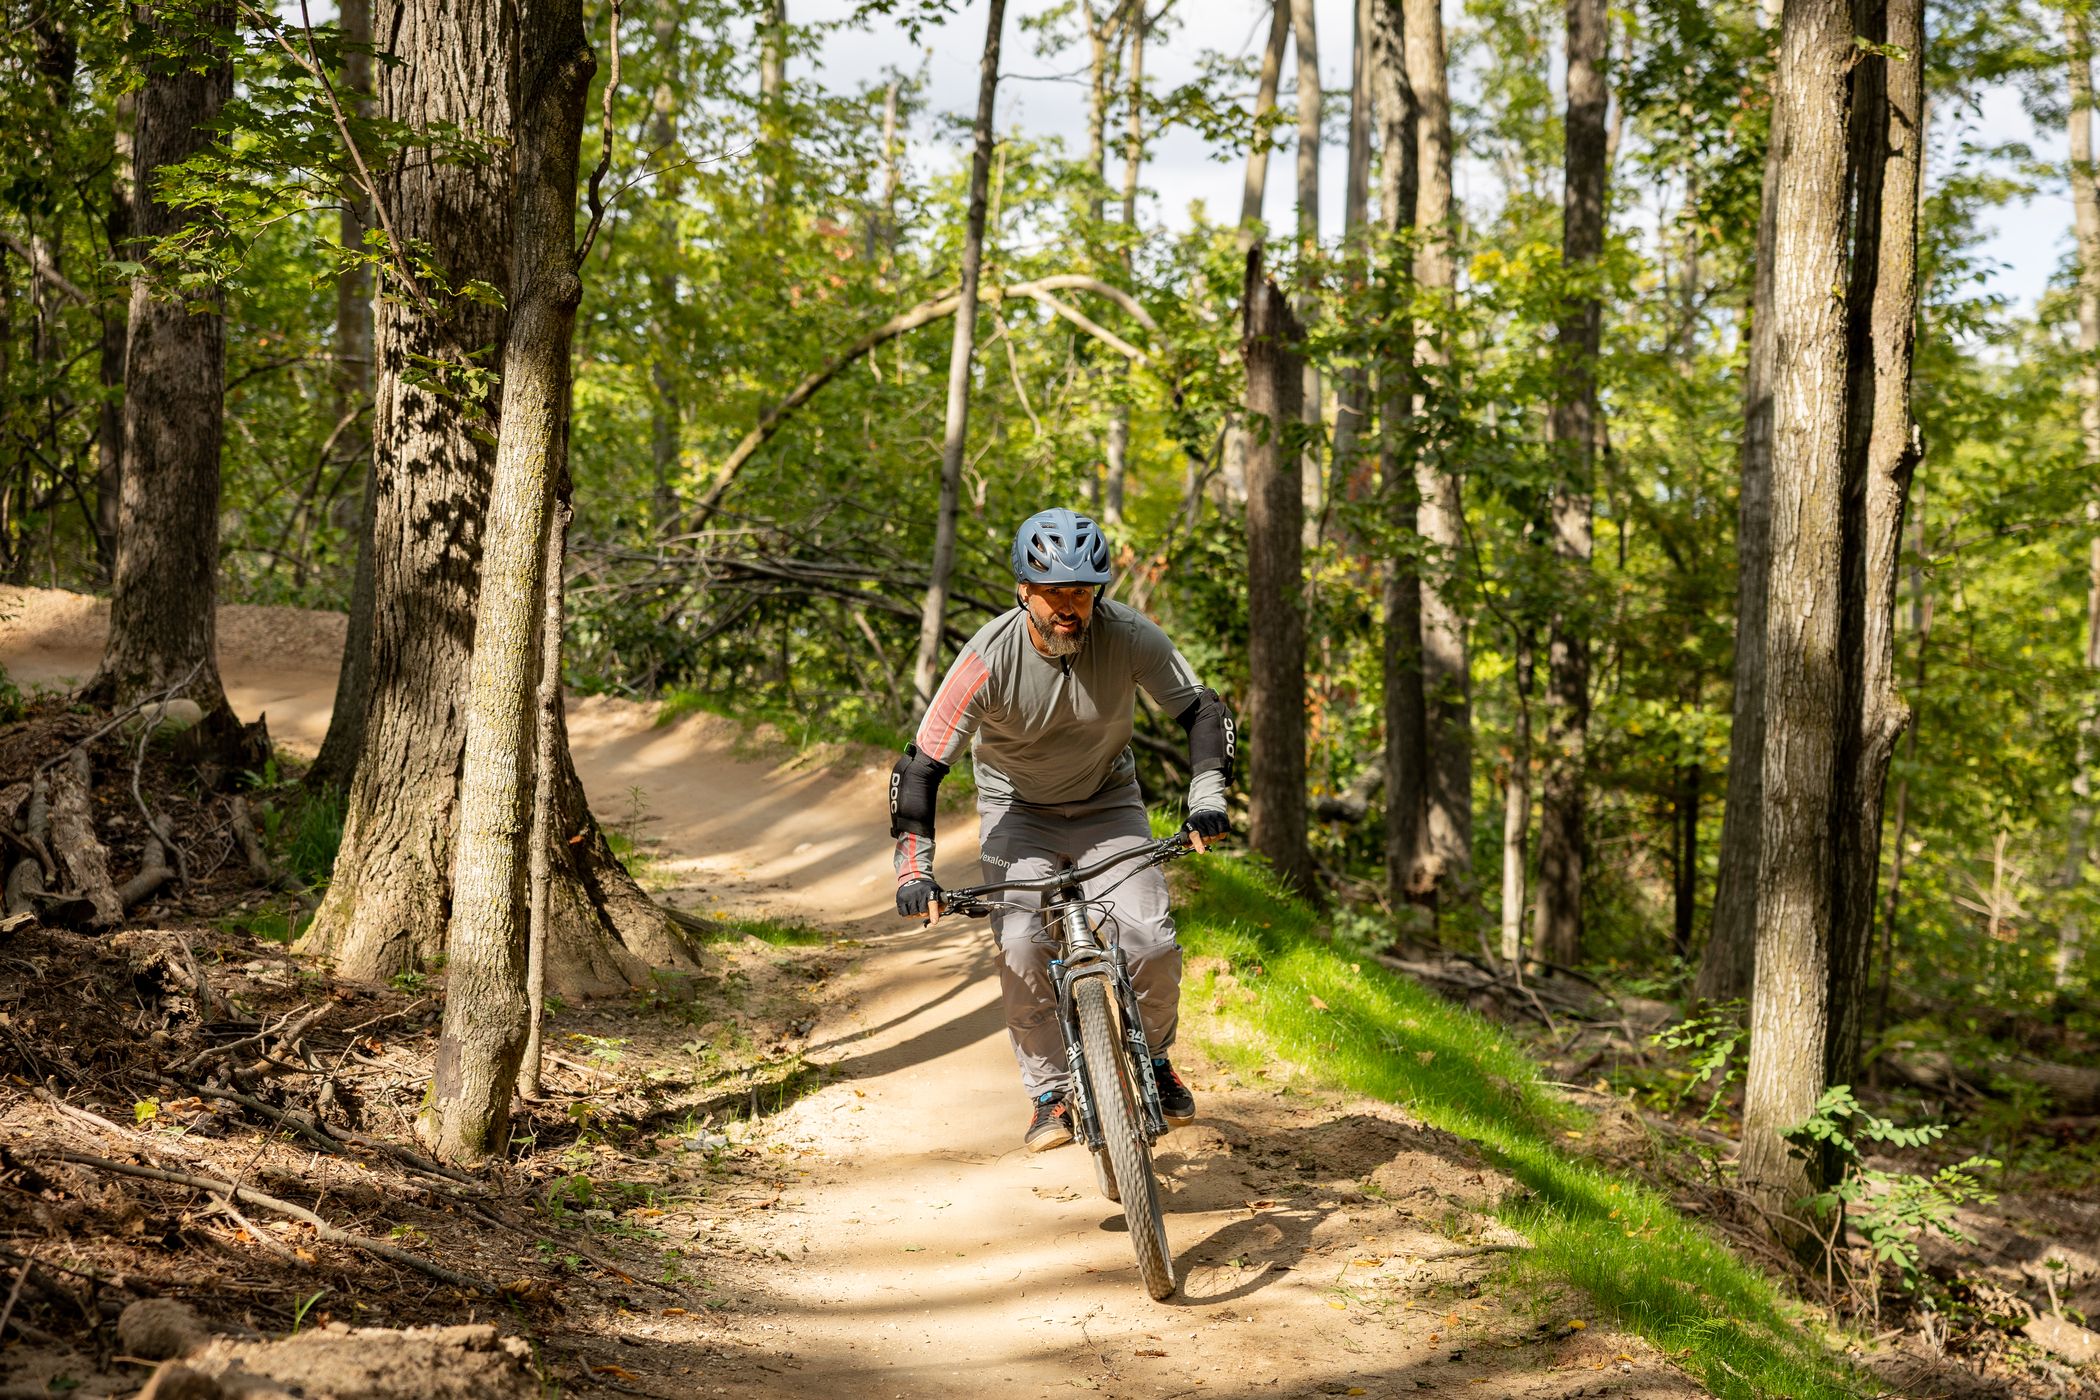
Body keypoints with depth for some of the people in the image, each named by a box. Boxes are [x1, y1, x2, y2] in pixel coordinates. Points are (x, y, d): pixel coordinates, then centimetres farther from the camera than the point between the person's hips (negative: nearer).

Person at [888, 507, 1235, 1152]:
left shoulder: (1128, 635, -24)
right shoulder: (989, 658, -28)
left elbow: (1205, 711, -12)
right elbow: (919, 767, -25)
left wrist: (1207, 798, -27)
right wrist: (914, 869, -33)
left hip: (1108, 802, 1)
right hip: (1018, 809, -1)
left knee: (1151, 942, -15)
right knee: (1022, 951, -20)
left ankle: (1155, 1060, 14)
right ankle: (1050, 1093, 1)